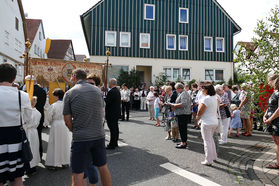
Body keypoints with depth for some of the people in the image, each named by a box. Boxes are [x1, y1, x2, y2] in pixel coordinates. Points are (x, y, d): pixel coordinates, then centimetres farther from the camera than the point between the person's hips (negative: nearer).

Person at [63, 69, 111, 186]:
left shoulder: (69, 93, -4)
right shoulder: (98, 90, 6)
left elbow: (67, 121, -1)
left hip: (81, 138, -4)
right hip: (99, 136, 4)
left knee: (77, 175, 5)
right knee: (103, 168, 18)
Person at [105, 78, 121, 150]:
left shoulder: (111, 92, -18)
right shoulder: (118, 91, 12)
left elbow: (107, 102, -22)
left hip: (111, 113, -10)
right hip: (117, 112, 10)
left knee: (112, 129, -4)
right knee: (115, 128, 15)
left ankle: (112, 144, 2)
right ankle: (115, 143, 25)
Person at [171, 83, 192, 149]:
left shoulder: (184, 94, -15)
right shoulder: (182, 93, 18)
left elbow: (183, 104, -27)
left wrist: (174, 105, -16)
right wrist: (175, 106, 11)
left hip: (183, 114, -11)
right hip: (182, 114, 11)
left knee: (182, 129, -5)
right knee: (183, 128, 16)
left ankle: (183, 143, 1)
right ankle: (184, 141, 25)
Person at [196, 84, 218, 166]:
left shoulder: (206, 99, -20)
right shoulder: (215, 98, 8)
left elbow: (200, 111, -21)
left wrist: (198, 117, 0)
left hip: (207, 123, -9)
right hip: (215, 121, 9)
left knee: (207, 141, 1)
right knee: (211, 139, 24)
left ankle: (208, 160, 8)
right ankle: (214, 156, 34)